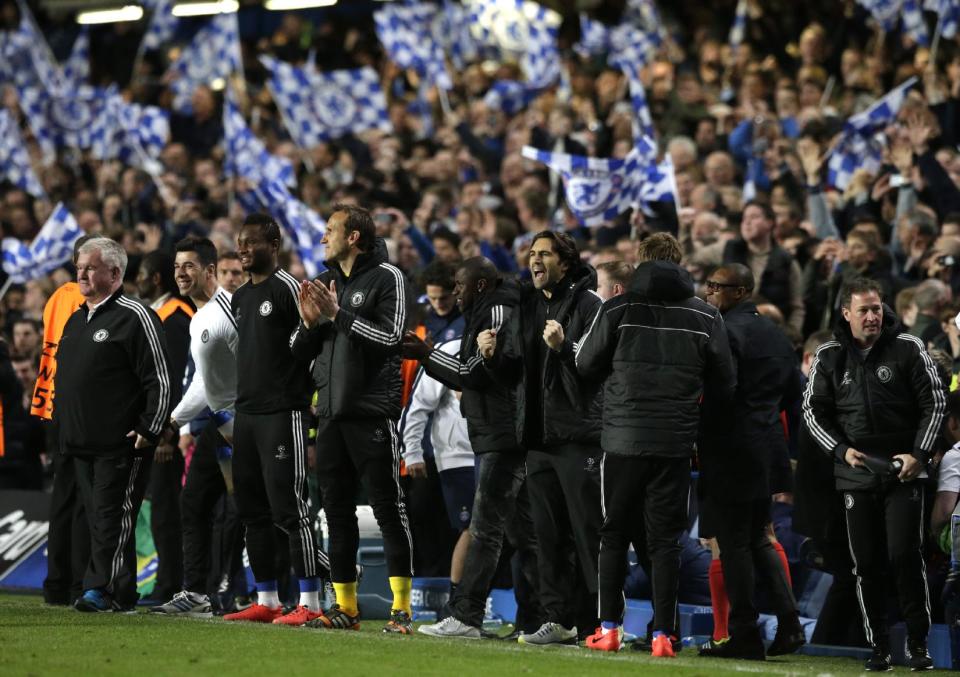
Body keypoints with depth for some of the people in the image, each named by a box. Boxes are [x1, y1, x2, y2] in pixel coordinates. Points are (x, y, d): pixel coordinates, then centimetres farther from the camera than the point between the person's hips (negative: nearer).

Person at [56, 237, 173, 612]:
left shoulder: (135, 317, -8)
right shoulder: (76, 320, 19)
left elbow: (162, 380, -12)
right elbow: (64, 377, 29)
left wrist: (149, 431, -15)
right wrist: (62, 424, 21)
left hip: (120, 444, -9)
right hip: (81, 442, 9)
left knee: (111, 516, -10)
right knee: (97, 516, 8)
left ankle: (103, 588, -11)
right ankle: (119, 592, 12)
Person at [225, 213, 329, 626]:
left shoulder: (288, 288, -9)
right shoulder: (240, 298, 17)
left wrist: (301, 397, -13)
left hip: (283, 413, -9)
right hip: (246, 413, 9)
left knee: (288, 508, -10)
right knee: (252, 511, 9)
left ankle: (310, 603, -8)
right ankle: (267, 601, 16)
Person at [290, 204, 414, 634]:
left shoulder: (387, 278, -5)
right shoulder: (326, 283, 16)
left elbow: (391, 338, -16)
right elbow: (299, 352, 17)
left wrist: (338, 314, -17)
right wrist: (310, 323, -3)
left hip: (372, 413, -7)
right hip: (331, 414, 7)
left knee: (388, 509, -7)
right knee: (337, 511, 8)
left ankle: (402, 609, -7)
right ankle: (345, 606, 14)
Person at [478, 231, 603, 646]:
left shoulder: (587, 303, -5)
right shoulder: (527, 308, 18)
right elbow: (516, 374, 21)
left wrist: (564, 347, -27)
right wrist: (494, 356, 2)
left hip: (578, 435, -8)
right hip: (538, 436, 8)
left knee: (588, 531, -7)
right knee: (549, 533, 9)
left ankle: (599, 622, -6)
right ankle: (559, 620, 13)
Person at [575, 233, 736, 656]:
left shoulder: (618, 309, -5)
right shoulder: (705, 316, 0)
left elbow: (586, 364, 2)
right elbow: (724, 386, 5)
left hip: (623, 439, -1)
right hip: (676, 442, 1)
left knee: (614, 536, 11)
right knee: (665, 538, 5)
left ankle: (609, 629, 10)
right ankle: (663, 634, 0)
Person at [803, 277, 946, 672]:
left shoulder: (908, 349, -1)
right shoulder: (829, 357, 5)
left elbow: (935, 402, 2)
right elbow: (813, 410, 9)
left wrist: (920, 454, -7)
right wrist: (841, 450, -5)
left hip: (904, 472, -2)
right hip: (856, 473, 2)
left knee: (905, 556, -9)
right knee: (866, 564, 2)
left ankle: (918, 643, 1)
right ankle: (878, 646, 9)